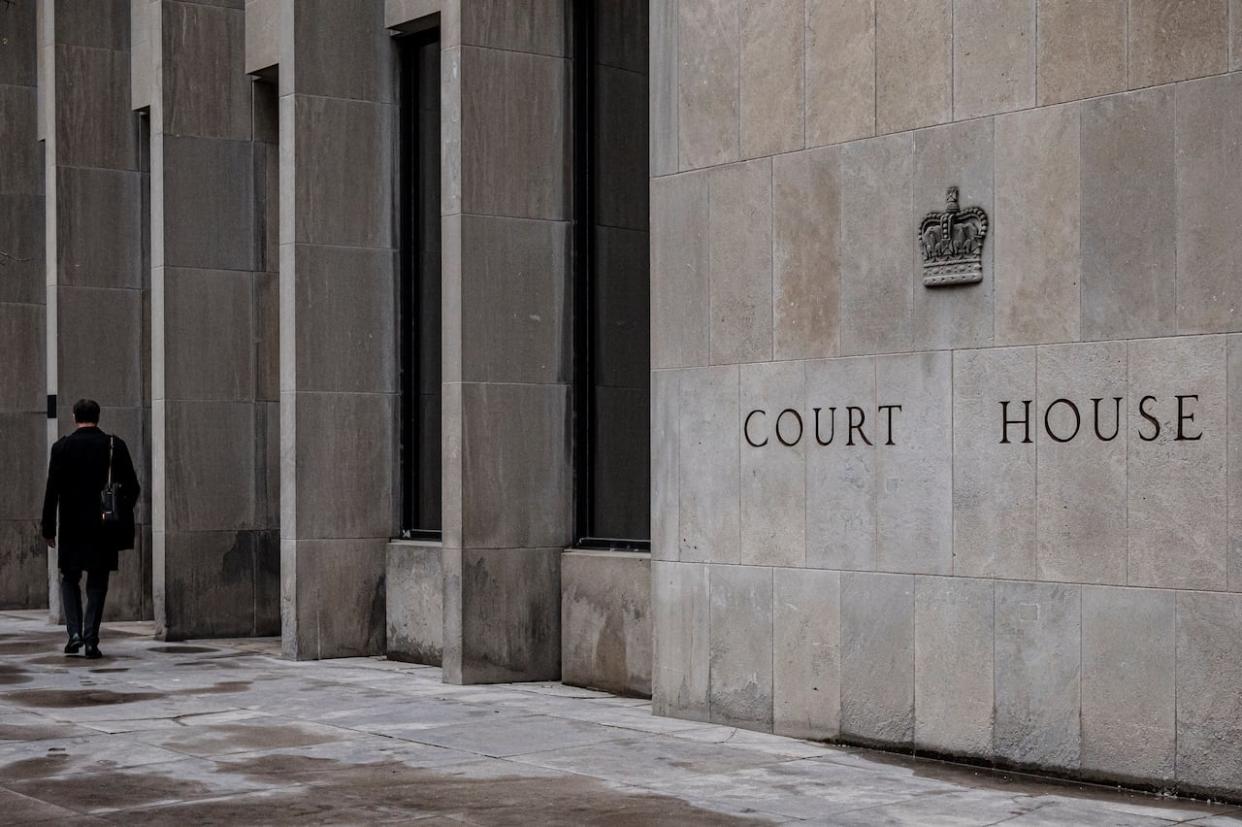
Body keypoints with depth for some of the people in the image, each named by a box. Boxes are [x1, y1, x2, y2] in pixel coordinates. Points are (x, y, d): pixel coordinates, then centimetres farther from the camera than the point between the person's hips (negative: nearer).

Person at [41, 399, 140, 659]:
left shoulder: (62, 447, -4)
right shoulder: (115, 445, 0)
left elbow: (52, 491, -6)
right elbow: (132, 487, 1)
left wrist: (48, 528, -1)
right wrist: (122, 514, 18)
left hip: (72, 525, -1)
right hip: (104, 527, 1)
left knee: (70, 579, 14)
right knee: (97, 583, 7)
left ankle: (75, 632, 0)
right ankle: (91, 639, 1)